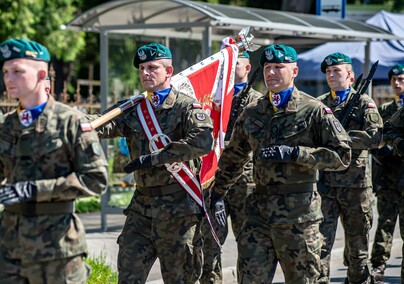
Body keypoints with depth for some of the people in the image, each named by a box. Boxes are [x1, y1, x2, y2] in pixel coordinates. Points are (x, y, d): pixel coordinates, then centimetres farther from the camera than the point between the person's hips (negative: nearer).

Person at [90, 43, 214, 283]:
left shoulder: (186, 106, -4)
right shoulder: (133, 109, 12)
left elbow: (203, 141, -21)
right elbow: (104, 126, -4)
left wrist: (154, 158, -20)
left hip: (178, 206, -5)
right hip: (142, 203, 5)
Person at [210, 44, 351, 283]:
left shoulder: (314, 111, -4)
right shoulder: (252, 112, 11)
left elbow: (343, 155, -10)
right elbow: (233, 156, 24)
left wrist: (294, 153, -17)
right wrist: (218, 192, 21)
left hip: (299, 214, -4)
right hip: (258, 212, 4)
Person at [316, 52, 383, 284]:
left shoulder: (364, 102, 3)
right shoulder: (319, 104, 11)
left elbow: (375, 137, -11)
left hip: (356, 184, -1)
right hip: (325, 184, 1)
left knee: (358, 245, 9)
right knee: (320, 240, -9)